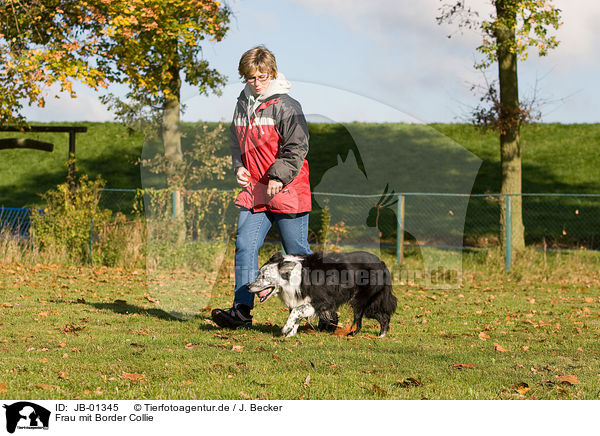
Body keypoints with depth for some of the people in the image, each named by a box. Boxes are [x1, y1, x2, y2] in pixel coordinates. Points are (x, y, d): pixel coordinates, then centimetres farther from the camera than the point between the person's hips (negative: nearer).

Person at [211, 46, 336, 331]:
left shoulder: (285, 106, -8)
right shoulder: (242, 105, 13)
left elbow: (297, 148, -11)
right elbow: (237, 144, 25)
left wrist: (279, 176, -21)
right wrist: (239, 168, 7)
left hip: (286, 191, -6)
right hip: (254, 190, 6)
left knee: (297, 253, -1)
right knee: (244, 246, -5)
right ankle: (241, 311, -5)